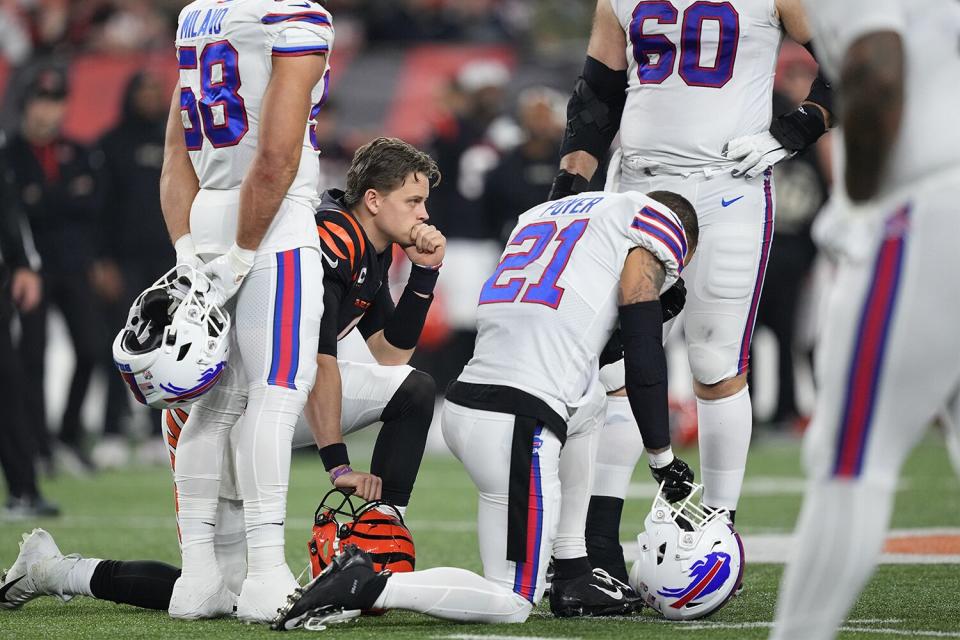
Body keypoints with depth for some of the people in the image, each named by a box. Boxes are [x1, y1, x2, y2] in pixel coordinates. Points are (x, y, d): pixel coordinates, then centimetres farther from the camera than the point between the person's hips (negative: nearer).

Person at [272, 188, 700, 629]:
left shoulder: (541, 214, 28)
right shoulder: (658, 220, 6)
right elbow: (643, 352, 0)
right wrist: (662, 456, 7)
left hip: (465, 403, 8)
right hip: (516, 425, -8)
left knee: (589, 403, 35)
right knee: (511, 605, 3)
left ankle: (572, 578, 27)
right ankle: (364, 588, -13)